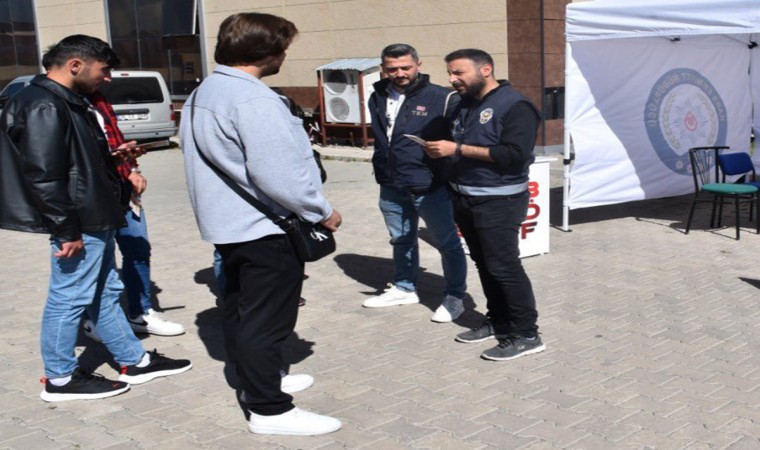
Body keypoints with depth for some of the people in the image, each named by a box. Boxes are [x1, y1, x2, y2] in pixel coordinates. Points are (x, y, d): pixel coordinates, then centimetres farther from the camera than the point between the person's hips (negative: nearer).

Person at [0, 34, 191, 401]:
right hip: (79, 226, -11)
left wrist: (110, 155, 11)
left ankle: (135, 362, 28)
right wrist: (67, 230, -22)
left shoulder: (67, 102, 14)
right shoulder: (44, 107, -18)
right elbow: (43, 175, -23)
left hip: (94, 220, 11)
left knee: (105, 292, 17)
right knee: (70, 298, 1)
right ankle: (60, 379, 15)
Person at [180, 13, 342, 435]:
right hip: (266, 227, -10)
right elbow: (279, 172, -26)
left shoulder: (204, 92, 9)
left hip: (230, 222, 10)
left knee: (242, 307, 21)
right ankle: (270, 410, 8)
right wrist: (322, 211, -14)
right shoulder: (253, 99, -22)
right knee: (267, 320, -1)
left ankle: (255, 378, 37)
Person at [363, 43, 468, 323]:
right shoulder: (378, 98, 8)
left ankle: (454, 297, 18)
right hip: (391, 188, 6)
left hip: (431, 187, -6)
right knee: (401, 241, 20)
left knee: (447, 243, 5)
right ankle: (404, 288, 37)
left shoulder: (442, 99, -12)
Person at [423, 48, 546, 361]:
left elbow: (515, 155, -24)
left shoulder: (514, 106, -13)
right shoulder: (465, 106, 14)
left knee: (504, 266, -7)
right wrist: (440, 150, 1)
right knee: (484, 264, 13)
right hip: (465, 199, 8)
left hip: (498, 201, -8)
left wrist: (458, 149, -23)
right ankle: (498, 320, 24)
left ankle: (526, 335, 0)